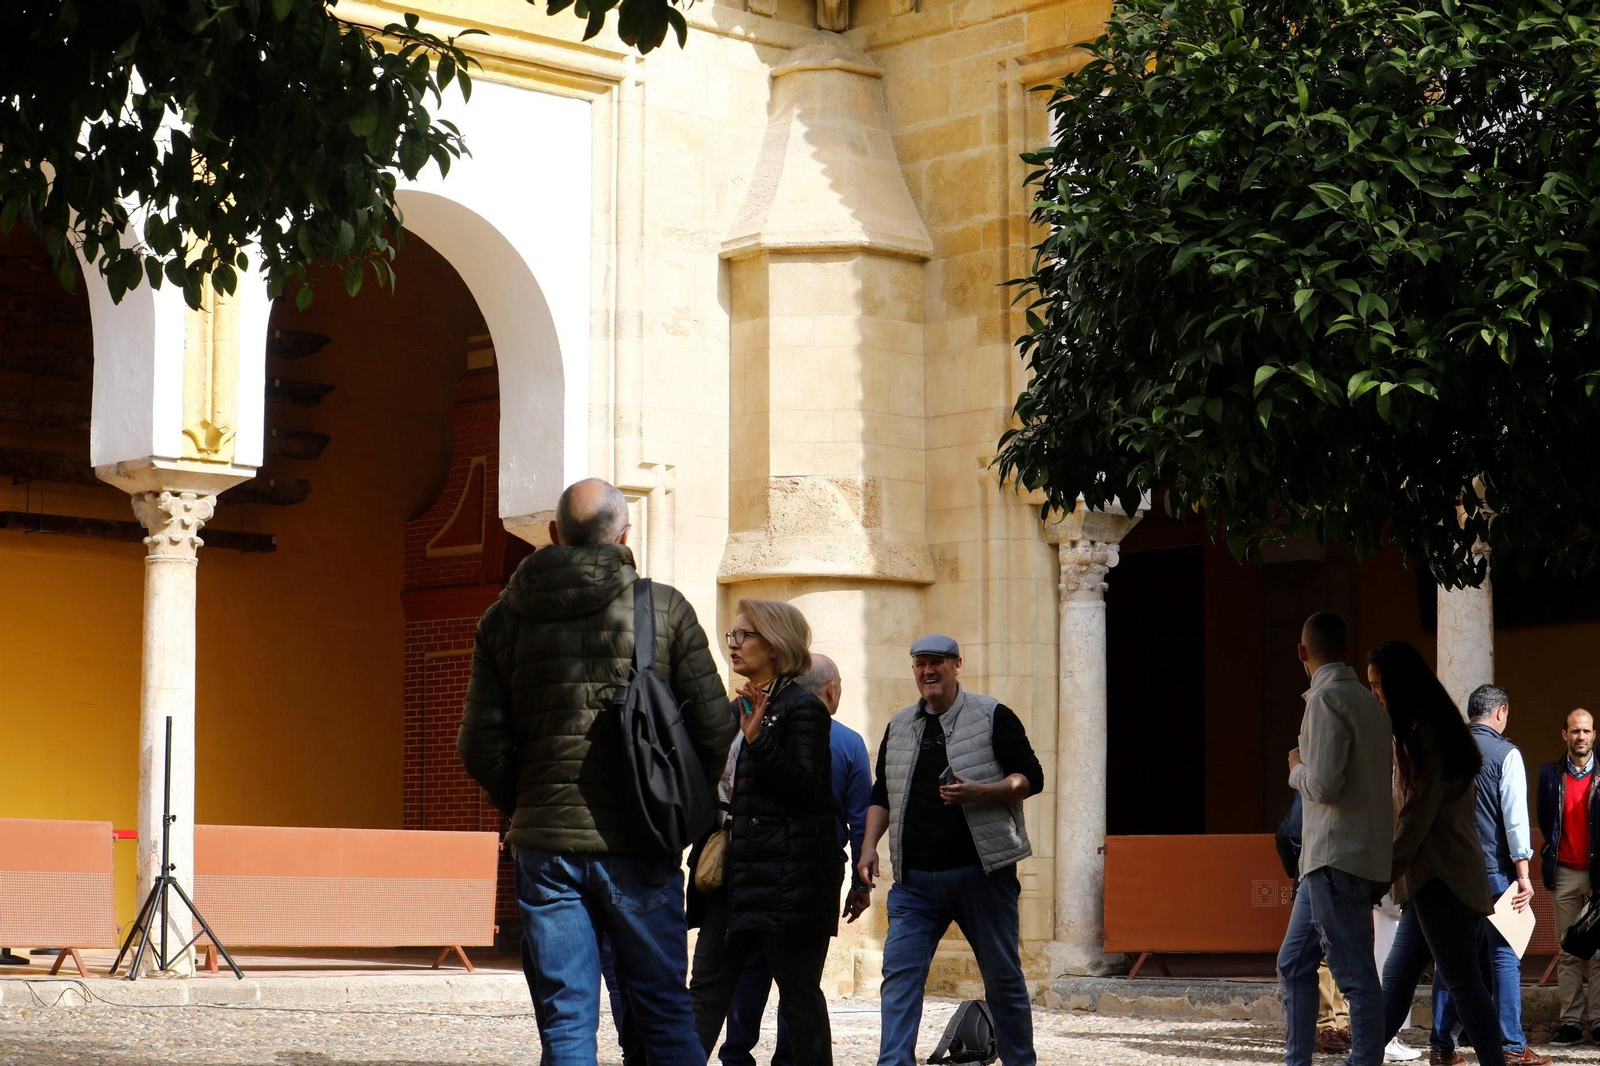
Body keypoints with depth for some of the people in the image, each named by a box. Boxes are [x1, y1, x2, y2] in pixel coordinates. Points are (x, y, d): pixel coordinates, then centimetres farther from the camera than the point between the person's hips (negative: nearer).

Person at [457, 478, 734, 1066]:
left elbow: (480, 747, 3)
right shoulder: (664, 608, -1)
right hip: (640, 848, -1)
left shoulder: (504, 619, 5)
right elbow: (714, 729, -3)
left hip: (546, 844, 1)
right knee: (665, 1016, 8)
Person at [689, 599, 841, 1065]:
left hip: (786, 870, -8)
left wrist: (759, 739, -25)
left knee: (798, 991, 0)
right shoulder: (737, 710, 17)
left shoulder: (802, 708, -8)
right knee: (708, 984, 1)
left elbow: (804, 785, -18)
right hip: (736, 868, 8)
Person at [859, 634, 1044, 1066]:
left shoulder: (993, 717, 0)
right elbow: (882, 794, 22)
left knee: (1002, 975, 6)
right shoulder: (900, 726, 14)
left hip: (981, 872, -4)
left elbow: (1030, 778, -4)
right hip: (914, 880, 4)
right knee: (900, 973, -8)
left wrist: (979, 792, -20)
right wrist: (869, 844, 9)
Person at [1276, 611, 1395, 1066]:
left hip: (1337, 858, -10)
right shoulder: (1369, 703, 14)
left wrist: (1297, 768, -1)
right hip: (1331, 858, 10)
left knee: (1355, 974, -7)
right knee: (1294, 964, 14)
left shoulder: (1327, 700, -14)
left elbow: (1324, 785, -20)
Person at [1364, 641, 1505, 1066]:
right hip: (1437, 874, 10)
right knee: (1397, 975, 11)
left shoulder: (1423, 734, -13)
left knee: (1461, 979, -6)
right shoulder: (1437, 727, 17)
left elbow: (1417, 818, -16)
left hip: (1440, 876, -10)